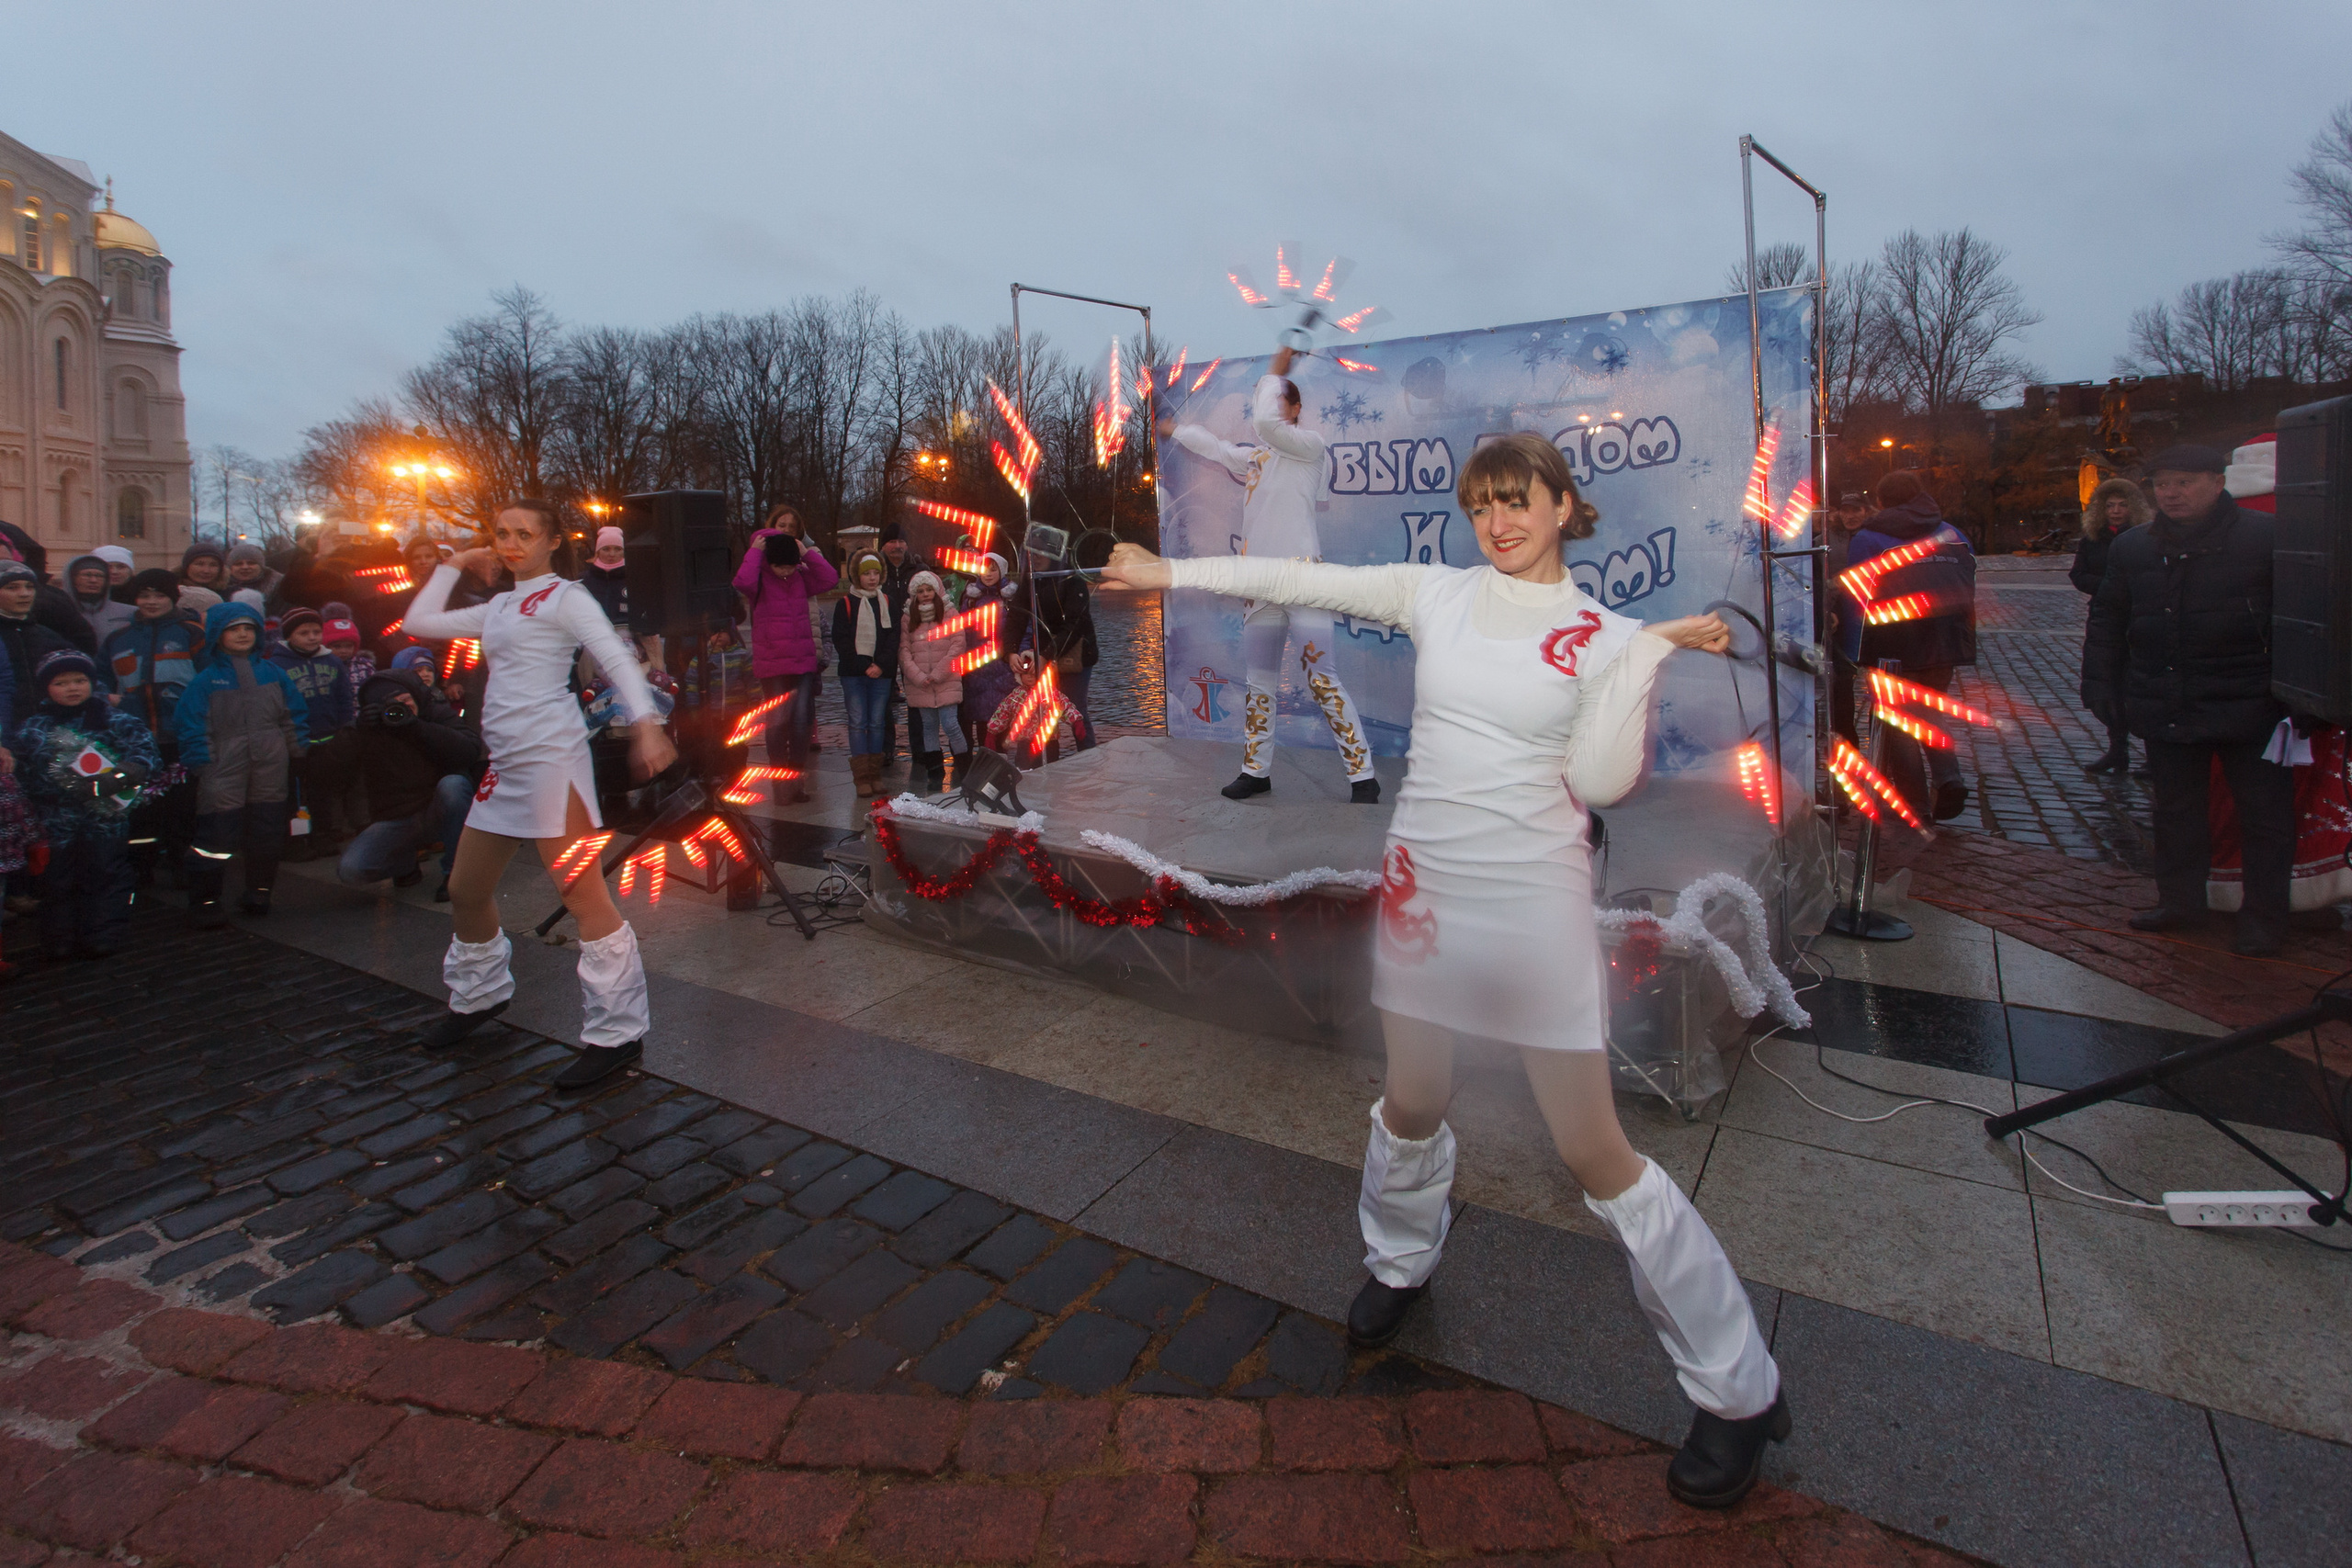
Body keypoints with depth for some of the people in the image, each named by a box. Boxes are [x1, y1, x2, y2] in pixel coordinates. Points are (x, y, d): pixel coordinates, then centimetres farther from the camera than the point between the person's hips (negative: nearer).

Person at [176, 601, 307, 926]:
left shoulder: (273, 673, 10)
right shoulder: (206, 680, 0)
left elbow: (294, 715, 12)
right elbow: (190, 726, -2)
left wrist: (295, 750, 4)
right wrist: (202, 764, -9)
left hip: (270, 770, 3)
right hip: (224, 773, -3)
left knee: (267, 835, 9)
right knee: (217, 835, -6)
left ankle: (258, 894, 24)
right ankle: (204, 903, 3)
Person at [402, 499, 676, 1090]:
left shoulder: (564, 597, -1)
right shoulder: (500, 608, 22)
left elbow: (616, 659, -13)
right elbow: (420, 621, 27)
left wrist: (646, 723, -28)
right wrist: (454, 565, 23)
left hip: (550, 756, -8)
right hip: (505, 764, 9)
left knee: (584, 895, -10)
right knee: (466, 888, 18)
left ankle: (617, 1033, -6)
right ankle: (479, 995, 40)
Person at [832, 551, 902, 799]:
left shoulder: (889, 602, 9)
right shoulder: (845, 604, 3)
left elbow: (894, 636, 3)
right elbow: (841, 640, -2)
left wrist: (881, 664, -11)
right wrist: (864, 666, -11)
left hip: (881, 673, 2)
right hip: (853, 674, -2)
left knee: (877, 722, 5)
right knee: (858, 723, -3)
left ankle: (875, 775, 10)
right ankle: (862, 778, -2)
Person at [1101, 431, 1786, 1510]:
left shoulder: (1604, 636, -2)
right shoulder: (1437, 592, 4)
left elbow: (1600, 782, -10)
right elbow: (1301, 581, 5)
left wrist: (1648, 653, -15)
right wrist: (1169, 572, 5)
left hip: (1533, 899, -3)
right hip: (1424, 885, 3)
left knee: (1594, 1152, 2)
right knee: (1414, 1104, 19)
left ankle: (1739, 1392, 22)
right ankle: (1400, 1264, 51)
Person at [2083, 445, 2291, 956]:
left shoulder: (2266, 537, -5)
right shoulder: (2132, 549, 8)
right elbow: (2107, 620, 15)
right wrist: (2100, 684, 7)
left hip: (2247, 706, -4)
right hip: (2167, 711, 4)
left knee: (2264, 815, 5)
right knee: (2176, 809, 14)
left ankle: (2264, 917, 16)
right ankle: (2180, 901, 26)